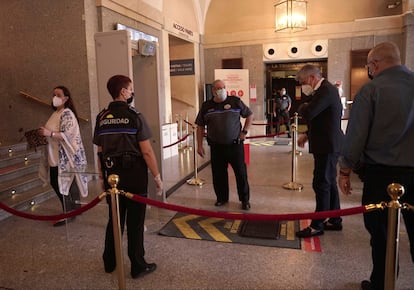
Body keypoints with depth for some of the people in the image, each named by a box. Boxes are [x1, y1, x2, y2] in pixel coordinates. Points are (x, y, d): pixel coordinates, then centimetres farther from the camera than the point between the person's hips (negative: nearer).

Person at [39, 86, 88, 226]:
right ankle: (73, 208, 30)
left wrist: (50, 133, -31)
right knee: (54, 182, 15)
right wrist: (45, 133, 13)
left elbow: (67, 135, -23)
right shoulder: (55, 113, 15)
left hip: (65, 156, -10)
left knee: (64, 184, -2)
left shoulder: (67, 114, -14)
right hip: (56, 156, 10)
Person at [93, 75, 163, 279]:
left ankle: (110, 262, 32)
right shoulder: (134, 116, -12)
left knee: (114, 219, 18)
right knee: (135, 222, 6)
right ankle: (138, 266, 18)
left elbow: (100, 151, 8)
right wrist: (157, 177, -6)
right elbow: (147, 151, -14)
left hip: (111, 175, 5)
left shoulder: (102, 118, 4)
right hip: (134, 176, -5)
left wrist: (104, 177, 18)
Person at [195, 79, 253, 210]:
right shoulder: (206, 106, 4)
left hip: (235, 145, -1)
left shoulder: (235, 101, -1)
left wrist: (244, 131, 1)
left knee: (241, 173, 3)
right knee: (218, 174, 9)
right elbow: (200, 127, 8)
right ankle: (221, 198, 28)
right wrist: (200, 146, 2)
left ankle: (245, 199, 18)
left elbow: (250, 115, 10)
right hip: (216, 147, 2)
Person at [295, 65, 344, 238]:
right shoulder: (325, 89, 14)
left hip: (327, 146, -10)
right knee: (329, 183, 16)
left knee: (321, 184, -4)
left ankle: (317, 225, 6)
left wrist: (303, 106, -7)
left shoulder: (326, 90, -18)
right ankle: (334, 221, 27)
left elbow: (308, 113, -29)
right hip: (327, 145, 10)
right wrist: (307, 134, 14)